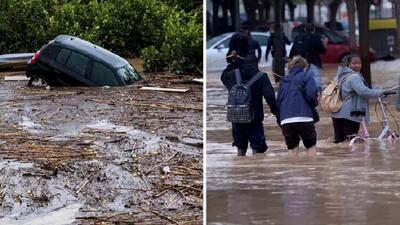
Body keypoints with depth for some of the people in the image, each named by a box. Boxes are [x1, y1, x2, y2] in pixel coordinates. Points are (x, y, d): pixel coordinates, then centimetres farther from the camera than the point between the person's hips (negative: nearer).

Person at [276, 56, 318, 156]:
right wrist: (314, 104, 12)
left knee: (292, 149, 7)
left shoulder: (284, 80, 19)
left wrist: (280, 120, 22)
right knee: (311, 146, 8)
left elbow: (278, 102, 17)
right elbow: (311, 95, -9)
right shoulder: (306, 77, 4)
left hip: (285, 120, 4)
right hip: (303, 118, -4)